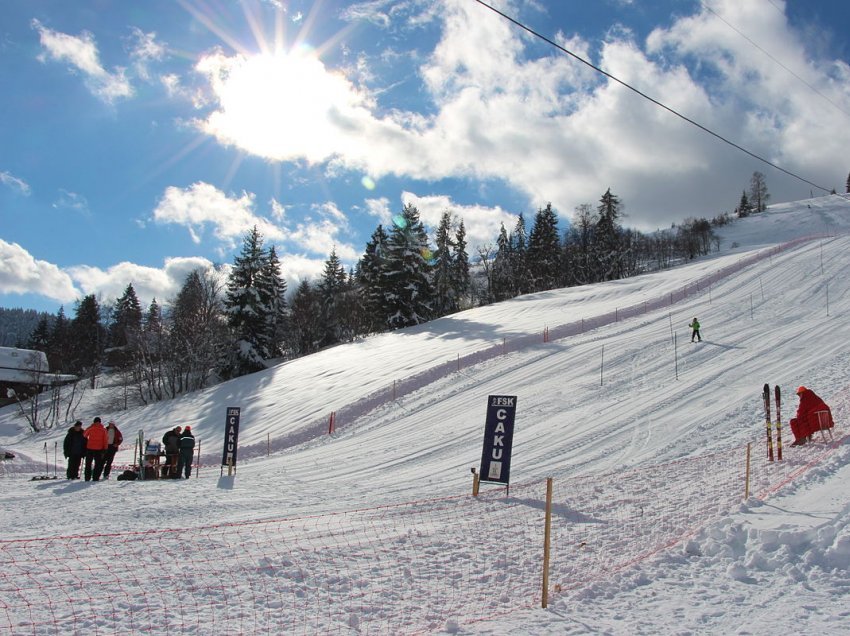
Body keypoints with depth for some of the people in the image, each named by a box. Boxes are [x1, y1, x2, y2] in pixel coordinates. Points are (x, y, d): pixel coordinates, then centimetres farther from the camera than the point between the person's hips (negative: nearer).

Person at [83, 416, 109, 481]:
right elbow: (106, 440, -1)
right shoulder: (103, 430, -2)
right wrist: (105, 449, 4)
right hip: (99, 449, 0)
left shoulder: (90, 428, -3)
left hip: (89, 448, 0)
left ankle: (87, 478, 9)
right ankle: (95, 478, 0)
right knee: (98, 464, 7)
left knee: (88, 464, 11)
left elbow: (84, 435, 11)